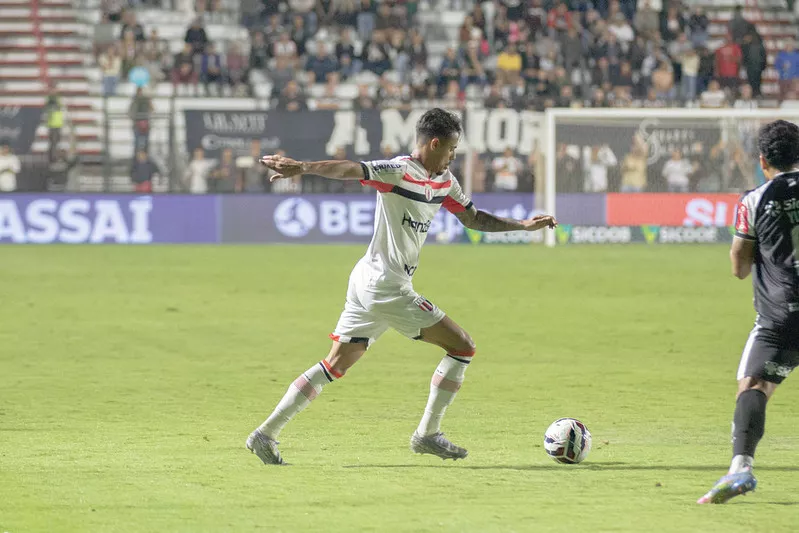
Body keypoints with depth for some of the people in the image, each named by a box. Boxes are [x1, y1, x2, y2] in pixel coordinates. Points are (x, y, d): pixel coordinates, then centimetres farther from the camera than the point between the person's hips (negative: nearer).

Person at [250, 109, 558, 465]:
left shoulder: (444, 182, 13)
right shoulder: (399, 172, -14)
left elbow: (473, 219, 26)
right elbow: (350, 169, -28)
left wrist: (525, 225, 20)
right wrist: (302, 168, -42)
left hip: (367, 283, 9)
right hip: (386, 285, -9)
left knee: (335, 365, 10)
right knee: (462, 347, -1)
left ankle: (265, 434, 7)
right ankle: (427, 434, 4)